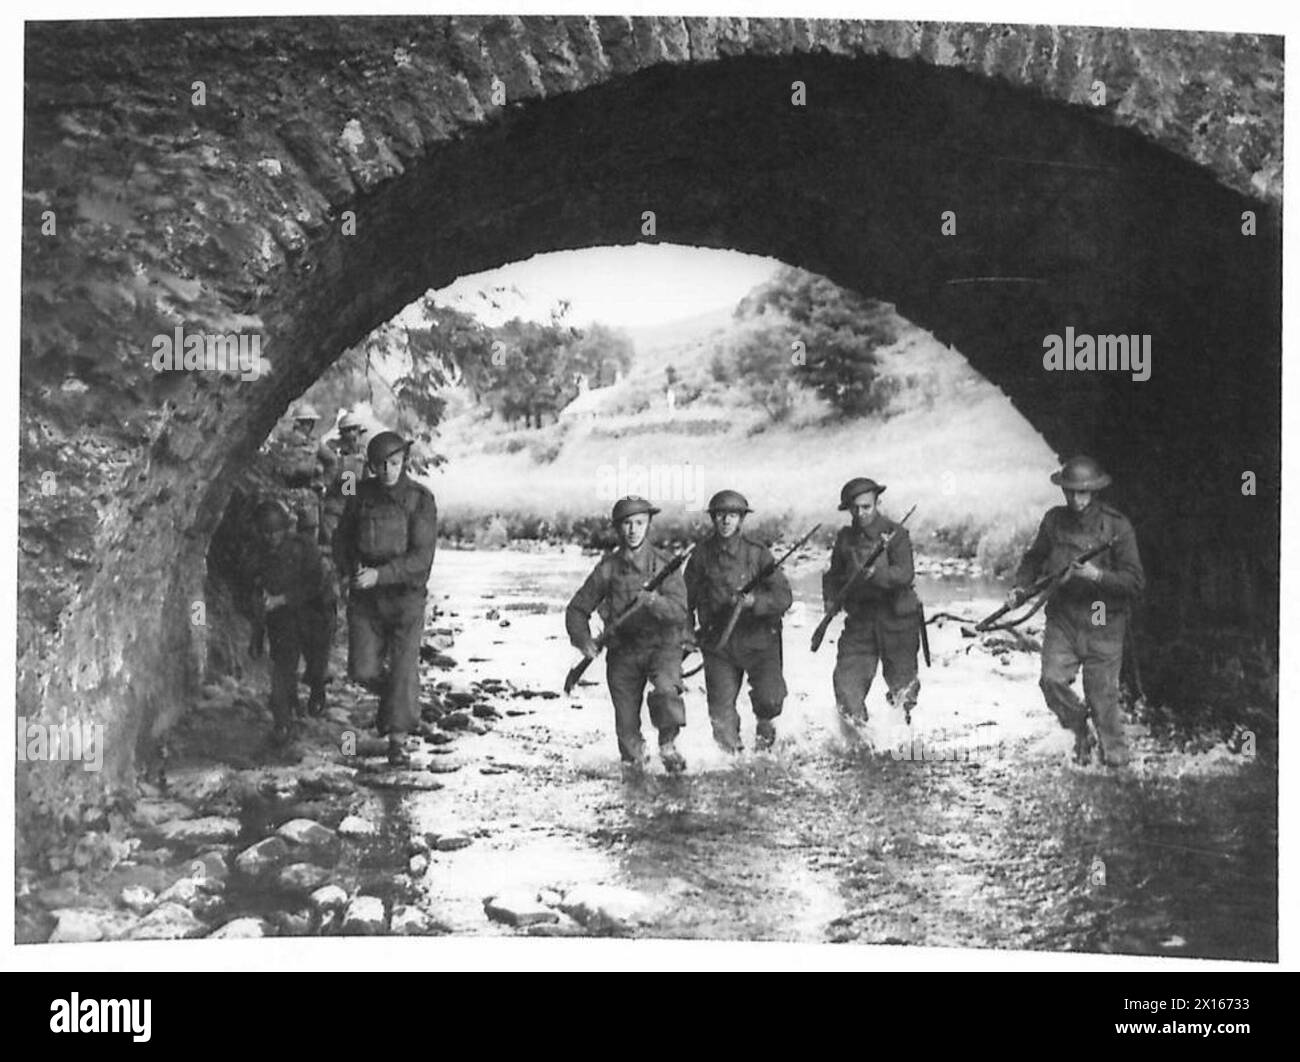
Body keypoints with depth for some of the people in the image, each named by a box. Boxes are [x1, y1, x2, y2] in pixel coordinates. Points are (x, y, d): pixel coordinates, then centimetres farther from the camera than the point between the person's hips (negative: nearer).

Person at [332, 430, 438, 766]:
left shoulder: (420, 500, -10)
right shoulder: (362, 494, 0)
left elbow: (421, 558, -16)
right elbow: (342, 538, 12)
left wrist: (379, 575, -24)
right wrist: (351, 570, -6)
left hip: (406, 594, -3)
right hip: (365, 598, 3)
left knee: (404, 668, -5)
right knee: (363, 669, 0)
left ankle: (398, 740, 3)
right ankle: (391, 696, 32)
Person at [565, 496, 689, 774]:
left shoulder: (663, 563, -7)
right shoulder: (608, 568, -1)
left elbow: (680, 610, -17)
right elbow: (577, 610, 6)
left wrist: (655, 601, -37)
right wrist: (584, 641, -12)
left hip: (662, 646, -2)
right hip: (623, 651, 2)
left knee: (665, 691, -32)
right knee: (626, 725, 4)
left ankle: (668, 746, -6)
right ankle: (636, 761, 37)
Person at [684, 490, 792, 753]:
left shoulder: (757, 553, -6)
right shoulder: (702, 554, -1)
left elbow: (784, 596, -10)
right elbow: (686, 596, 9)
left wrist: (755, 601, -27)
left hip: (758, 638, -1)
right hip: (718, 644, 1)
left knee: (770, 698, -15)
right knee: (721, 712, -2)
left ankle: (764, 723, 21)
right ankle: (733, 753, 27)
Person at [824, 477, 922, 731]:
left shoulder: (895, 534, -7)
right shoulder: (845, 537, 8)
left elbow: (905, 574, -19)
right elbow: (834, 574, 19)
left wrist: (876, 573, -35)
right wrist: (830, 598, 2)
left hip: (897, 617, -3)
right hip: (859, 619, 3)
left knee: (901, 679, 7)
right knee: (847, 681, -7)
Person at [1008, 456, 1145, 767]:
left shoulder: (1117, 527, -7)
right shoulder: (1054, 521, 3)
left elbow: (1135, 581, -9)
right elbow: (1034, 559, 19)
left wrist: (1097, 575, -22)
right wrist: (1020, 588, 2)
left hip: (1102, 626, -3)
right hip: (1062, 620, 3)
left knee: (1102, 694, 1)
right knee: (1052, 680, -14)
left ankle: (1115, 753, 24)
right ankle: (1079, 730, 15)